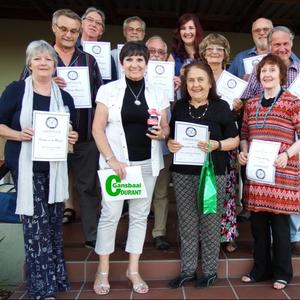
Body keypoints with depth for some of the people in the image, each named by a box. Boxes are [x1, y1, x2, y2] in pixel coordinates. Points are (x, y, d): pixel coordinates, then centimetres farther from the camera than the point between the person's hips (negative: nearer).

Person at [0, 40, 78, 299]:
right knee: (36, 223, -4)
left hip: (55, 167, 4)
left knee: (54, 222, 12)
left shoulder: (64, 96, 9)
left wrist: (73, 137, -6)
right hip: (26, 167, -4)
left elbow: (73, 130, 16)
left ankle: (54, 279, 29)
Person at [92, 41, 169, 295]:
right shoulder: (108, 90, 0)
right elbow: (97, 129, -4)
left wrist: (161, 133, -13)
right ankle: (103, 270, 19)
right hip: (116, 161, -2)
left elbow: (166, 128, 11)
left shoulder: (157, 94, 8)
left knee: (140, 215, 10)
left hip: (147, 163, 3)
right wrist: (111, 159, -13)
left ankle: (133, 269, 25)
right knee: (110, 214, 0)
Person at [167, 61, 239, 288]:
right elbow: (171, 136, 16)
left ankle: (210, 270, 25)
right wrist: (171, 144, -6)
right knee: (187, 223, 10)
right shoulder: (179, 107, 7)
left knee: (210, 223, 6)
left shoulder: (221, 107, -2)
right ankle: (187, 270, 25)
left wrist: (217, 145, -18)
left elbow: (235, 139, 0)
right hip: (182, 173, 3)